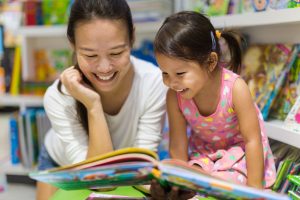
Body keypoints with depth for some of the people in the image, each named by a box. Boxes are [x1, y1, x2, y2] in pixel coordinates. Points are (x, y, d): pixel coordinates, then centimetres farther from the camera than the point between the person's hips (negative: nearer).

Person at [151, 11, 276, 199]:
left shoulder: (235, 88, -33)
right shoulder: (174, 96, -24)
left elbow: (253, 140, -24)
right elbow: (178, 147, -15)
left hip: (240, 151, -3)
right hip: (204, 153, 3)